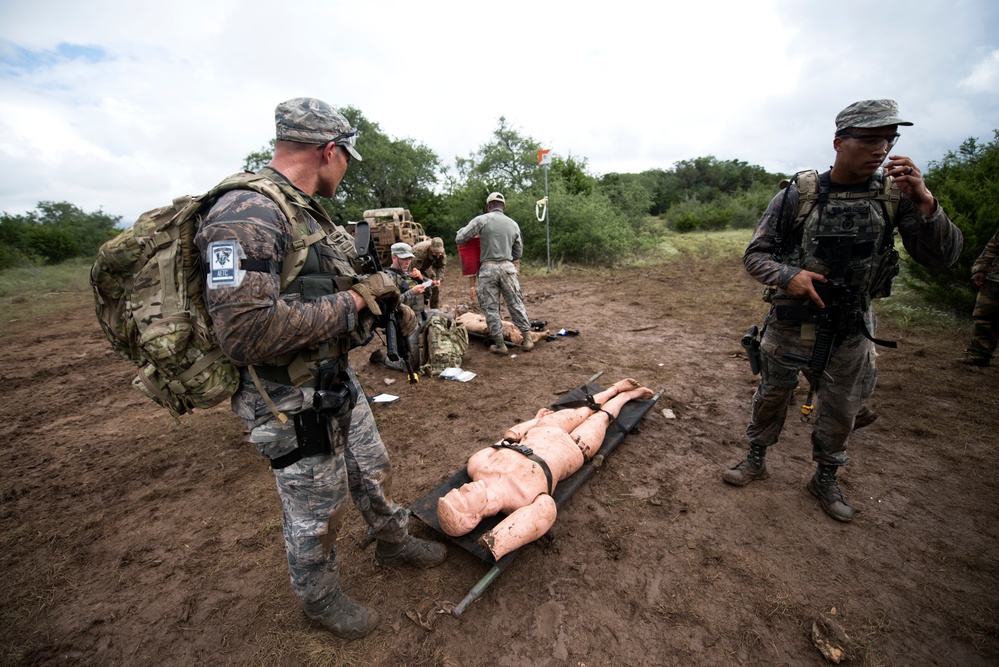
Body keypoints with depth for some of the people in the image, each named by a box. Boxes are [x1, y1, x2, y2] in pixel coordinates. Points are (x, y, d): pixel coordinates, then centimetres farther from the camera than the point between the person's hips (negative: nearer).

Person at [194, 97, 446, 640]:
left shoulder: (308, 211, 8)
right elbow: (244, 332, -32)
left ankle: (394, 543, 51)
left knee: (373, 472, 25)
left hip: (338, 383, 9)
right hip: (292, 405, -9)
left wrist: (373, 292, 2)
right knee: (316, 513, 14)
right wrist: (349, 305, -24)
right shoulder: (245, 214, -23)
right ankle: (320, 597, 43)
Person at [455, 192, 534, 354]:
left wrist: (464, 229, 17)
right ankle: (527, 339, 15)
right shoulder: (513, 224, 12)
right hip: (508, 267, 3)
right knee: (516, 304, 12)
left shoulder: (482, 220, -2)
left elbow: (460, 239, -3)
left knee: (491, 308, 6)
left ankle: (499, 345, 10)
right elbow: (518, 253, 18)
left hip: (488, 268, -3)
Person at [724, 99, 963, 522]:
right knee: (770, 398, 13)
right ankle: (755, 460, 35)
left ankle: (825, 478, 39)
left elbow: (941, 258, -7)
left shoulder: (895, 194, -4)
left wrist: (925, 202, -22)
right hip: (790, 327, -2)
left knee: (840, 413, 17)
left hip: (850, 333, 3)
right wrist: (787, 276, -26)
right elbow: (754, 255, -7)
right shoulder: (796, 196, -10)